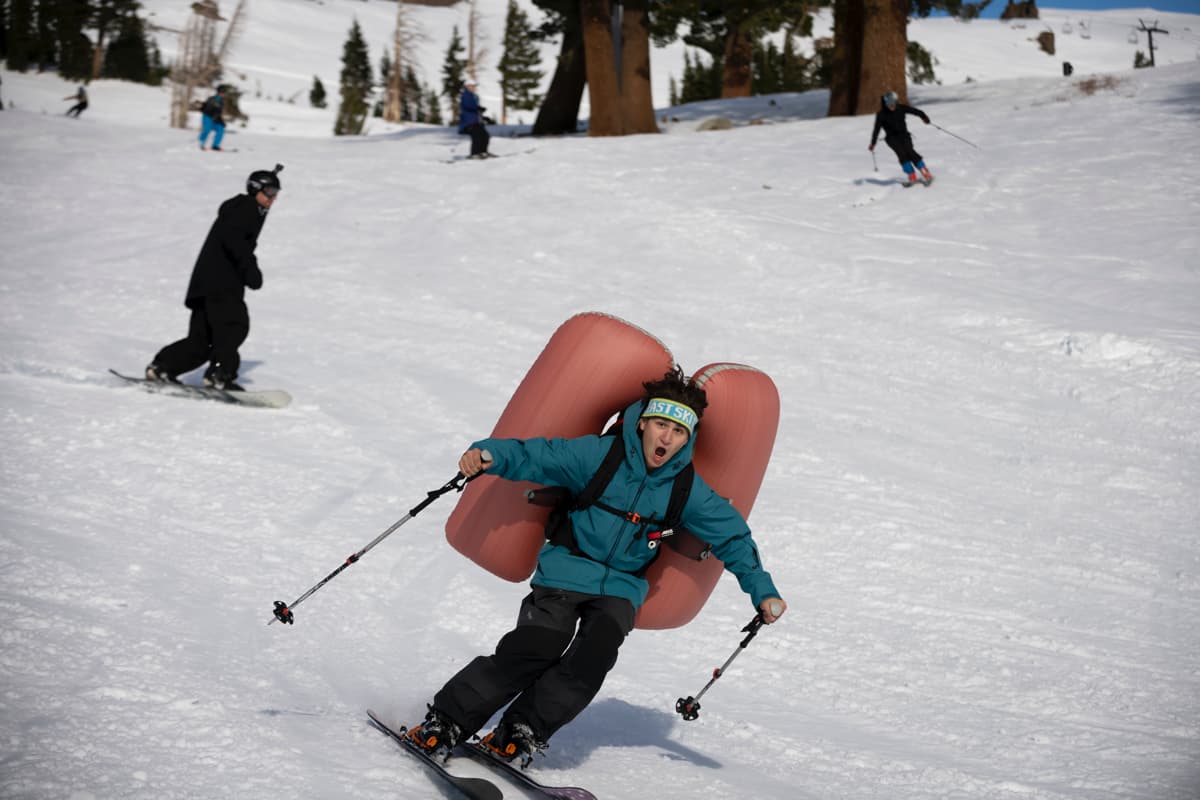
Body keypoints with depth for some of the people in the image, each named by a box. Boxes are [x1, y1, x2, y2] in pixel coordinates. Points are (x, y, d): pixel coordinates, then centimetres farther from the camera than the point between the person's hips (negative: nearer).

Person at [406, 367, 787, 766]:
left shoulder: (687, 490, -3)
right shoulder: (599, 455, -12)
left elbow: (732, 535, 7)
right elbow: (535, 455, -14)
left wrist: (762, 591, 5)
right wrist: (488, 453, -32)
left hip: (621, 588, 3)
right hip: (566, 571, -3)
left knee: (591, 661, -23)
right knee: (533, 651, -21)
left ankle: (522, 733, -9)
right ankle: (445, 722, -10)